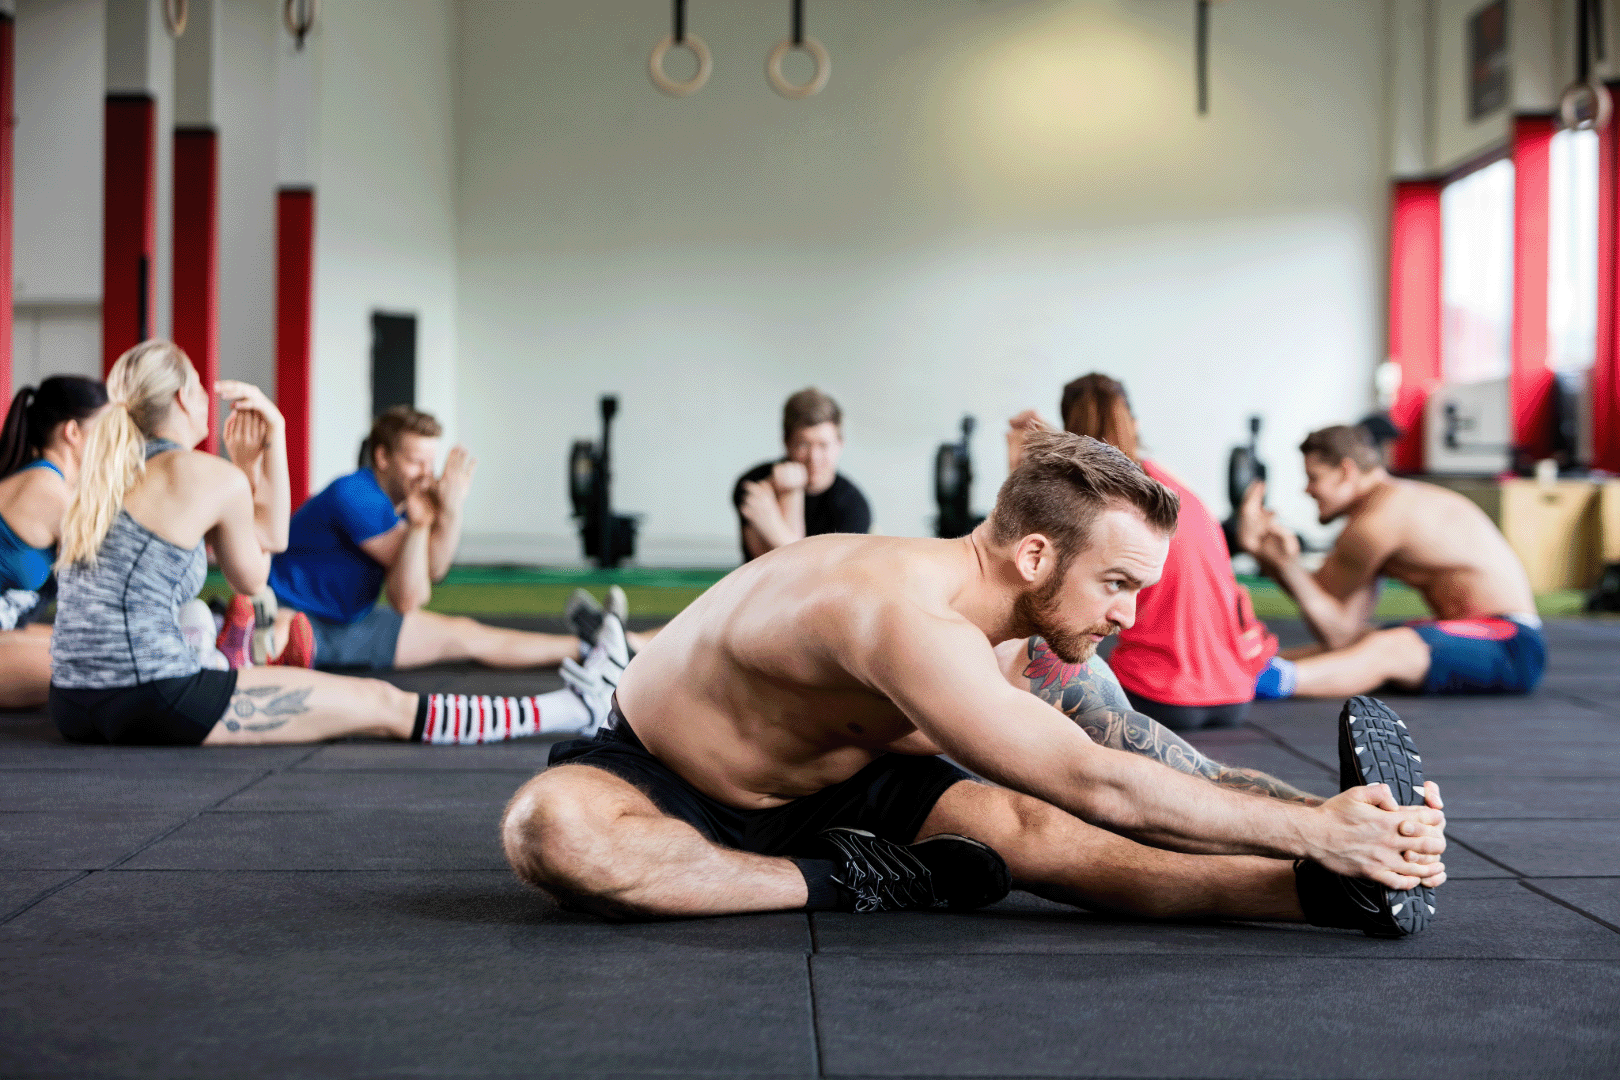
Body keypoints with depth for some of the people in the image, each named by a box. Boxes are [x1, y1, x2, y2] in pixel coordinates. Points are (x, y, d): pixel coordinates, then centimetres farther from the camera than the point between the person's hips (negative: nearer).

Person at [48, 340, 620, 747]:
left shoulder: (105, 474, 17)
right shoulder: (211, 477, -8)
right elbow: (252, 578, 12)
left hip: (74, 708, 9)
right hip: (151, 700, -9)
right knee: (383, 706, 0)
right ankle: (575, 708, 10)